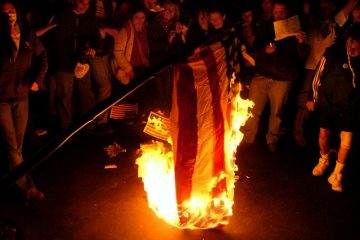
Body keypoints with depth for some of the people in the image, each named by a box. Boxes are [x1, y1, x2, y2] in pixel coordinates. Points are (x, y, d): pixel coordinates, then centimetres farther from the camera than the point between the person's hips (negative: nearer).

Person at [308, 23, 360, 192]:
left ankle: (337, 175, 19)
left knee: (346, 143, -4)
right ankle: (324, 160, 45)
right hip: (329, 103, 0)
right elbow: (319, 75, -6)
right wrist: (313, 98, 4)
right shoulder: (333, 53, -19)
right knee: (324, 135, 13)